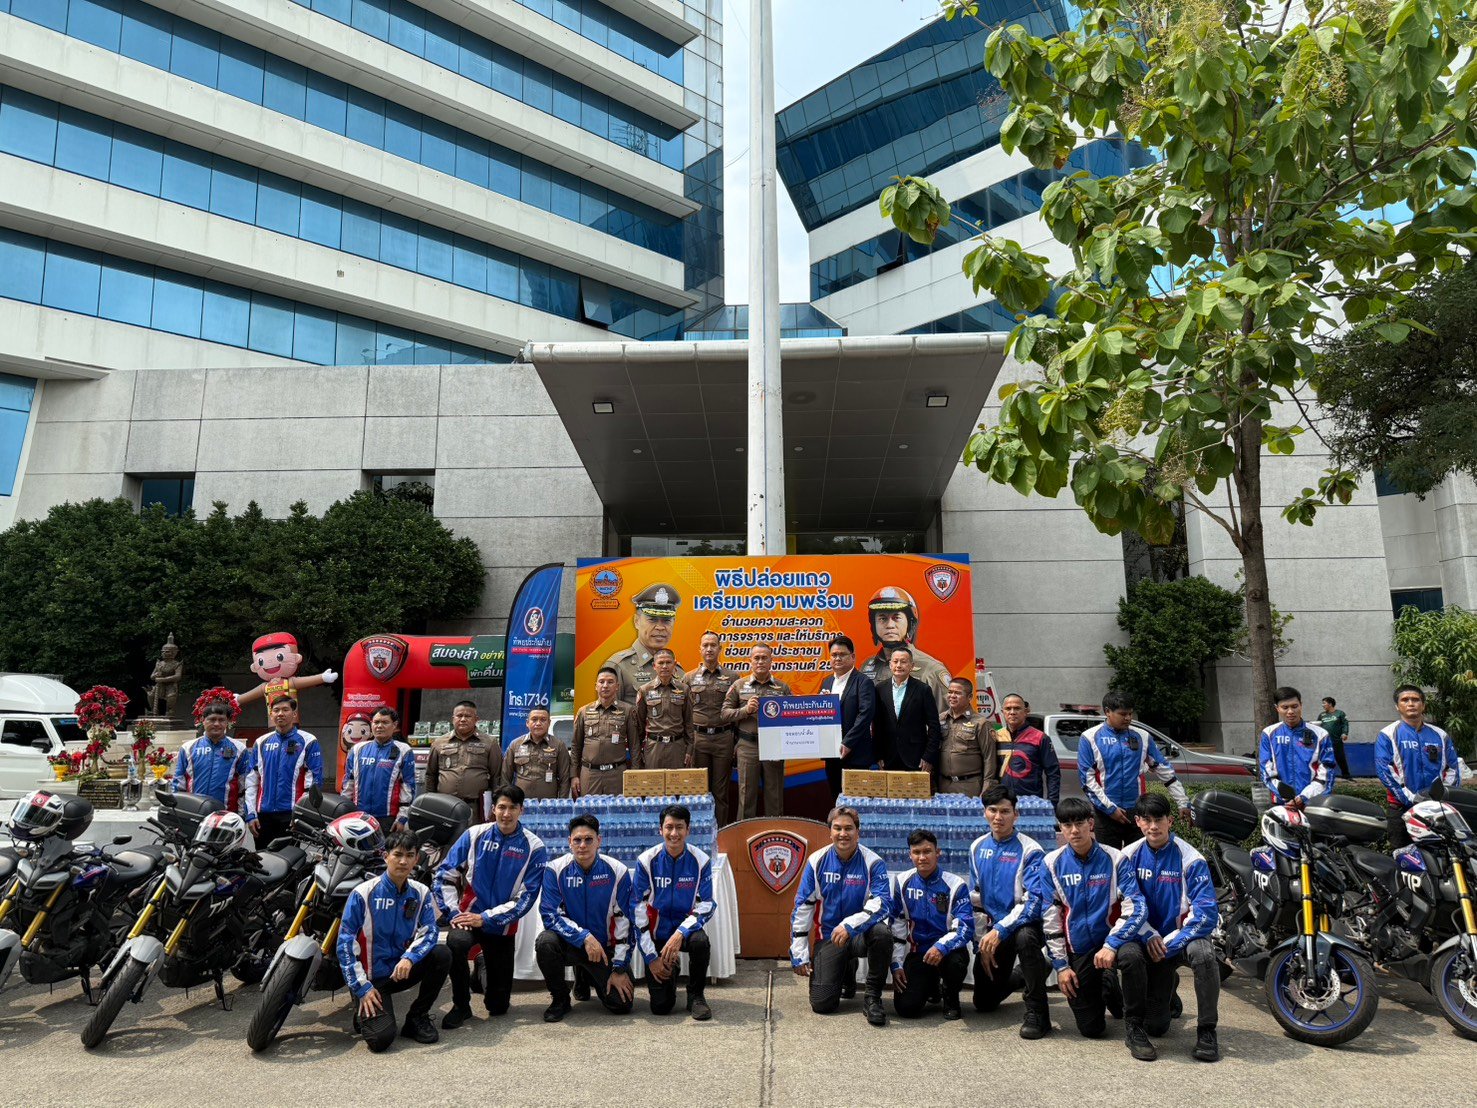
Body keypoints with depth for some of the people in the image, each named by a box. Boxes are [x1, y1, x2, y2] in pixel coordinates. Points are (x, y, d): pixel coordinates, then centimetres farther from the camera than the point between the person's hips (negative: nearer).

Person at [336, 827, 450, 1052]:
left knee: (441, 955, -23)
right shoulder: (363, 894, -12)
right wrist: (362, 988, -14)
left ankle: (417, 1018, -4)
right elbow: (346, 943, -11)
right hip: (371, 977, -4)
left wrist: (409, 958, -29)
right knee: (381, 1039, -23)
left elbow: (428, 932, -8)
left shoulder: (421, 893, -1)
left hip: (402, 971, 4)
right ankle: (363, 1012, 13)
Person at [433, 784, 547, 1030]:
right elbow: (445, 874, -1)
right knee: (455, 942, -36)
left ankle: (484, 969, 41)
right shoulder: (475, 835, -5)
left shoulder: (534, 847, -9)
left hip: (502, 926, 0)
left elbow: (526, 897, -11)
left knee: (498, 1007, 6)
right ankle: (461, 1006, -11)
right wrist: (453, 912, -12)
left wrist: (485, 918, -17)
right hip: (469, 915, 0)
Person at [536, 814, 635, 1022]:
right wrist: (584, 937, -28)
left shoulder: (618, 872, -11)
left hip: (605, 946, 1)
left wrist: (620, 968, -10)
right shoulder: (555, 870, -12)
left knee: (622, 1003, -13)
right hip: (570, 942, -1)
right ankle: (560, 1000, -6)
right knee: (545, 941, -33)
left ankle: (588, 974, 22)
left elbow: (624, 921, -8)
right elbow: (550, 915, -17)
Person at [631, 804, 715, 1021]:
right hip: (656, 934, 0)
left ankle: (696, 996, -7)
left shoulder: (701, 861, -10)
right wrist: (651, 957, -11)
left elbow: (706, 905, -9)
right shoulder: (646, 861, -12)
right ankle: (669, 972, 26)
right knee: (661, 1007, -10)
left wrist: (680, 933, -26)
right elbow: (637, 909, -9)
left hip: (686, 929, 1)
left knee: (700, 941, -35)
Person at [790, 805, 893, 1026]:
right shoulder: (817, 861, -4)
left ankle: (873, 997, -12)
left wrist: (849, 925, -37)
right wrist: (799, 954, -2)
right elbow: (802, 908, 0)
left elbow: (881, 904, -22)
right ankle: (846, 972, 25)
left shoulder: (873, 863, -10)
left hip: (862, 934, -2)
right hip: (829, 937, 2)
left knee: (882, 932, -35)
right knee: (822, 1004, -11)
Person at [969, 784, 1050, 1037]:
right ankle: (1020, 976, 38)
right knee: (984, 1003, 6)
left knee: (1025, 936, -41)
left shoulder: (1030, 850, -15)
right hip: (993, 927, 5)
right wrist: (984, 940, 1)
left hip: (1024, 924, -5)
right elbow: (976, 898, 7)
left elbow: (1033, 900, -23)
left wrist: (1000, 931, -29)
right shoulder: (978, 847, 2)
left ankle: (1037, 1012, -23)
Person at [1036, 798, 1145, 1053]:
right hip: (1077, 951, 2)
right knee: (1091, 1029, -1)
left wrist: (1111, 945, -28)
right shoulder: (1051, 864, -4)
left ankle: (1135, 1028, -12)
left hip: (1110, 942, -1)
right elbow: (1050, 918, -1)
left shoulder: (1114, 860, -8)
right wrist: (1061, 965, -4)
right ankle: (1102, 993, 34)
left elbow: (1135, 907, -16)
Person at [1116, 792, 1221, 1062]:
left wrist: (1169, 944, -19)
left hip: (1181, 936, -1)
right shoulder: (1129, 856, -2)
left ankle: (1206, 1032, -12)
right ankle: (1134, 1026, -3)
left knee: (1203, 954, -34)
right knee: (1128, 954, -31)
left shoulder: (1190, 858, -9)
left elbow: (1206, 913, -14)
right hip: (1145, 936, 1)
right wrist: (1148, 936, -20)